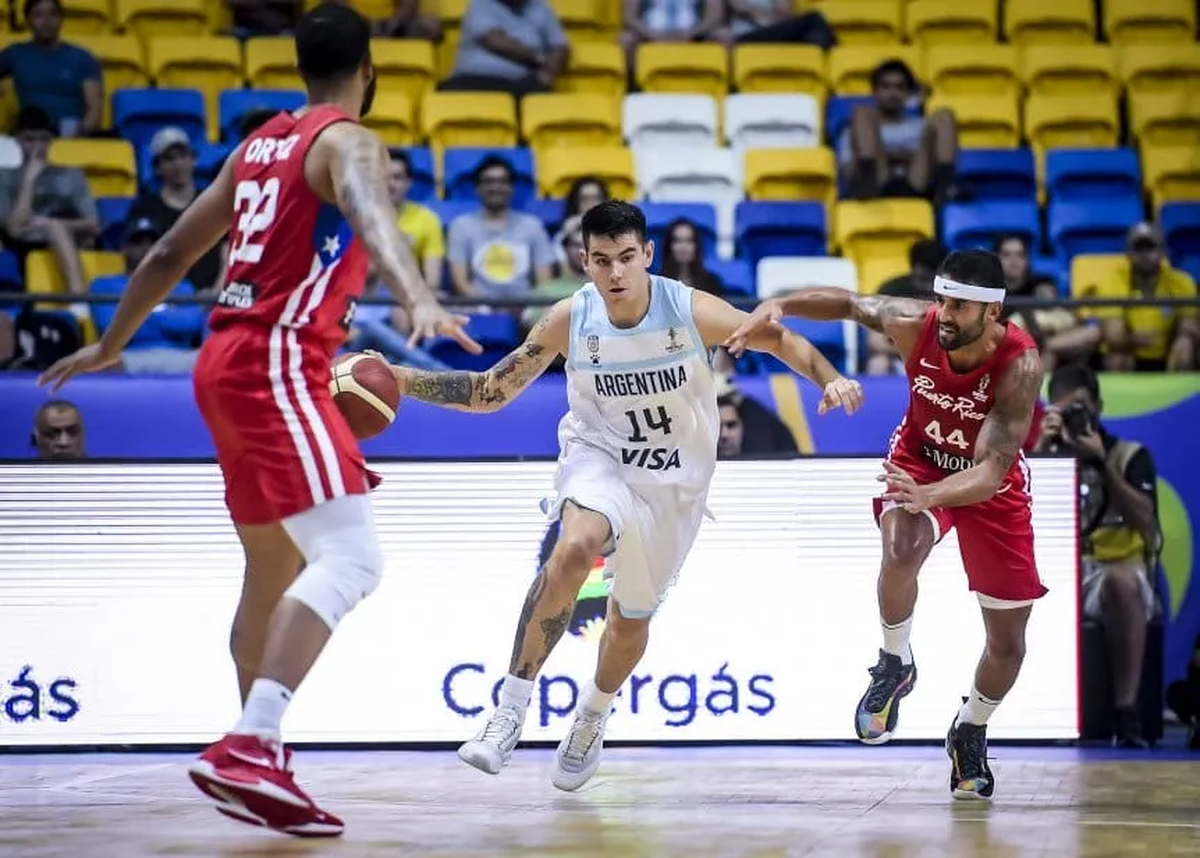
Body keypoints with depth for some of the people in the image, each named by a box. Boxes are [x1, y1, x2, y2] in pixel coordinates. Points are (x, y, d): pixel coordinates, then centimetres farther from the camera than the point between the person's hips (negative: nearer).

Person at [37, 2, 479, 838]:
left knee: (276, 569, 21)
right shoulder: (348, 142, -5)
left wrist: (110, 344, 37)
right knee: (350, 558, -19)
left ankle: (259, 754, 27)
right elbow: (371, 218, -28)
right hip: (277, 364, -9)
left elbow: (172, 251, 26)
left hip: (230, 363, 9)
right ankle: (248, 748, -33)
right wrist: (421, 299, -47)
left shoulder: (261, 145, 20)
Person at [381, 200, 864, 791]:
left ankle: (592, 716, 48)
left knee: (632, 618, 15)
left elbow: (779, 340, -7)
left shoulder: (691, 311, -20)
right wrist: (398, 380, -20)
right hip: (599, 459, -1)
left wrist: (829, 379, -25)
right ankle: (510, 710, -30)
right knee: (575, 547, -35)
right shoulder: (570, 319, -17)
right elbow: (490, 391, -9)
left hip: (674, 482, 1)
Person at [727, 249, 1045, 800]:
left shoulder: (1019, 365, -34)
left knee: (1008, 639, 5)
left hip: (989, 481, 0)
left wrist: (930, 496, -58)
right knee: (901, 550, -35)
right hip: (920, 460, 0)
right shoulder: (915, 326, -27)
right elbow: (848, 304, -6)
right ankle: (895, 667, -8)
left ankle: (971, 734, 35)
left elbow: (990, 471, -40)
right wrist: (777, 307, -22)